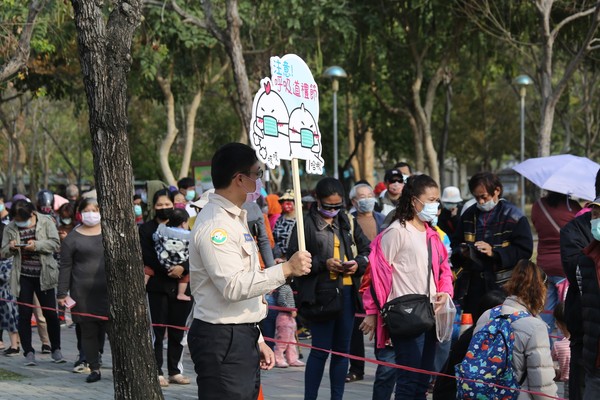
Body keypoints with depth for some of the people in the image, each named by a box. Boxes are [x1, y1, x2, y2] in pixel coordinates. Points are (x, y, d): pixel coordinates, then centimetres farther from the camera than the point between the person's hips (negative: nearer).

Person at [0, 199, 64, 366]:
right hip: (23, 277, 1)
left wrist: (37, 245, -20)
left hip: (44, 275, -1)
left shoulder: (45, 222, -2)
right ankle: (28, 352, 7)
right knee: (24, 314, 0)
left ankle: (56, 350, 17)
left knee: (51, 313, 2)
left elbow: (55, 244, -6)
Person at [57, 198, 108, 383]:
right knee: (88, 331, 3)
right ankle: (94, 369, 11)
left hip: (109, 291, 1)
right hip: (83, 293, -1)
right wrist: (62, 293, -3)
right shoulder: (72, 238, 4)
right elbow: (65, 267, 3)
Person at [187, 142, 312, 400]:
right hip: (222, 340, -10)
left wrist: (256, 340, 23)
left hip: (242, 338, 10)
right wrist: (286, 269, -20)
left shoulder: (233, 219, 19)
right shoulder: (214, 224, -15)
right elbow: (233, 286, -24)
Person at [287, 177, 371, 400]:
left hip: (347, 292, 6)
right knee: (321, 350, -4)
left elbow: (366, 249, 17)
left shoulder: (348, 222, 12)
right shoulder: (307, 224, -6)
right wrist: (323, 264, -18)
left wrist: (358, 264, -3)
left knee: (342, 350, 12)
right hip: (321, 295, -6)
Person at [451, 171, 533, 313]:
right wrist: (461, 252, -1)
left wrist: (494, 252, -16)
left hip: (503, 286, -5)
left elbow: (525, 251, -7)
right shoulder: (468, 215, 14)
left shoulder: (513, 216, -1)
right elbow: (455, 245, 23)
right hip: (472, 285, 5)